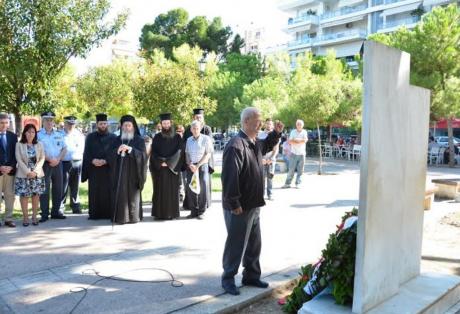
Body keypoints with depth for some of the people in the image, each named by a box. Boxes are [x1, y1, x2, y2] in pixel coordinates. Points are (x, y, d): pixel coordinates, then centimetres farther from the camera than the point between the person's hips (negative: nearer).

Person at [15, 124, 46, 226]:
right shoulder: (19, 145, 1)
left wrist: (35, 171, -10)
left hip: (37, 174, 2)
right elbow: (19, 160, -6)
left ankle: (34, 216, 12)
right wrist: (28, 172, -15)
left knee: (36, 195, 4)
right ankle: (25, 217, 7)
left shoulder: (39, 145, 7)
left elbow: (42, 159, 2)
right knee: (24, 195, -1)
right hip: (23, 174, -2)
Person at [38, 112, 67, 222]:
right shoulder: (38, 135, -1)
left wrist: (58, 159, -6)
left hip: (58, 164, 4)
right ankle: (44, 213, 4)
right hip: (44, 164, -4)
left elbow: (64, 149, 9)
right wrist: (50, 159, -13)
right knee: (44, 189, -2)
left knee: (58, 189, 7)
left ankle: (56, 212, 17)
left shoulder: (59, 134, 11)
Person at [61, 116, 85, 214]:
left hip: (77, 163, 3)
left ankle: (76, 206, 17)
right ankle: (60, 207, 4)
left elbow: (81, 149, 11)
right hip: (64, 163, -3)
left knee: (75, 187, 9)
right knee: (63, 187, -4)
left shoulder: (80, 135, 13)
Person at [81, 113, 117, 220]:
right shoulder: (90, 137, 11)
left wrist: (105, 161, -16)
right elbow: (86, 153, 6)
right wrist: (92, 160, -14)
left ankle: (108, 213, 5)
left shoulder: (113, 137, 6)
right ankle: (94, 213, 10)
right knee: (94, 193, 2)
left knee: (108, 192, -2)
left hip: (108, 170, -1)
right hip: (93, 169, 1)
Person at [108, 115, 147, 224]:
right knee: (119, 194, -1)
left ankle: (133, 217, 7)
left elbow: (143, 155, -8)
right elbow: (110, 156, 4)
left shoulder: (139, 140, 4)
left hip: (132, 173, -2)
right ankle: (120, 217, 5)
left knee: (132, 194, -1)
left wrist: (130, 149, -21)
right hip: (119, 172, 3)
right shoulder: (117, 140, 12)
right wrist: (118, 150, -16)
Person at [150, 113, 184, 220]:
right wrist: (160, 163, -12)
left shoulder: (177, 137, 5)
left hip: (173, 168, 0)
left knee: (172, 191, 1)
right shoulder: (157, 137, 8)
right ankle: (159, 213, 8)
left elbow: (179, 151, -4)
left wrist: (169, 163, -12)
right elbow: (153, 153, 2)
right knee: (160, 191, 2)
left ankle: (172, 213, 7)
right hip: (159, 169, 1)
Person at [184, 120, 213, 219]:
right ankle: (193, 211, 11)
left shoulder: (206, 139, -3)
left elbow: (208, 154, -7)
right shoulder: (189, 140, 10)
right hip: (191, 167, 4)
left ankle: (201, 211, 7)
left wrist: (198, 165, -12)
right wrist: (190, 164, -6)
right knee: (190, 188, 2)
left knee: (202, 188, -4)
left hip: (202, 166, -4)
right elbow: (187, 154, 13)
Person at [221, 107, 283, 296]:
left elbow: (267, 146, 33)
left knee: (254, 243, 18)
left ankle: (251, 276, 34)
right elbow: (229, 177, -26)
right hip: (239, 207, -9)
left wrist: (276, 133, 16)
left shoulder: (255, 143, 9)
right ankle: (228, 279, 21)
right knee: (236, 243, 4)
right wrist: (234, 203, -24)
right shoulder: (236, 145, -22)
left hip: (254, 205, 9)